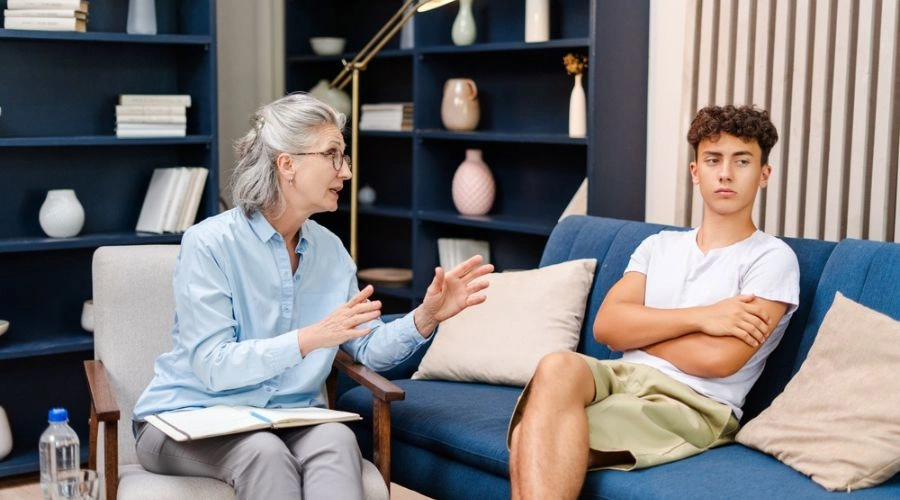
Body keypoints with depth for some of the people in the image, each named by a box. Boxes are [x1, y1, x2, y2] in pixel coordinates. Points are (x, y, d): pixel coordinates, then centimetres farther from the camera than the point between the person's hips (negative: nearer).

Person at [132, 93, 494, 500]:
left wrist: (424, 318, -12)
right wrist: (309, 339, -31)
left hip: (287, 419, 4)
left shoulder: (329, 249, 6)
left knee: (337, 440, -30)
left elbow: (370, 349, 7)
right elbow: (213, 367, -20)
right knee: (265, 452, -36)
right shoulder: (209, 243, -12)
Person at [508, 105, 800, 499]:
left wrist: (638, 329, 3)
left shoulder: (772, 258, 2)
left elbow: (718, 359, -12)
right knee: (557, 367, -33)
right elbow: (606, 325, 2)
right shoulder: (658, 246, 19)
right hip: (622, 378, 5)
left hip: (694, 406, -5)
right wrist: (701, 316, -10)